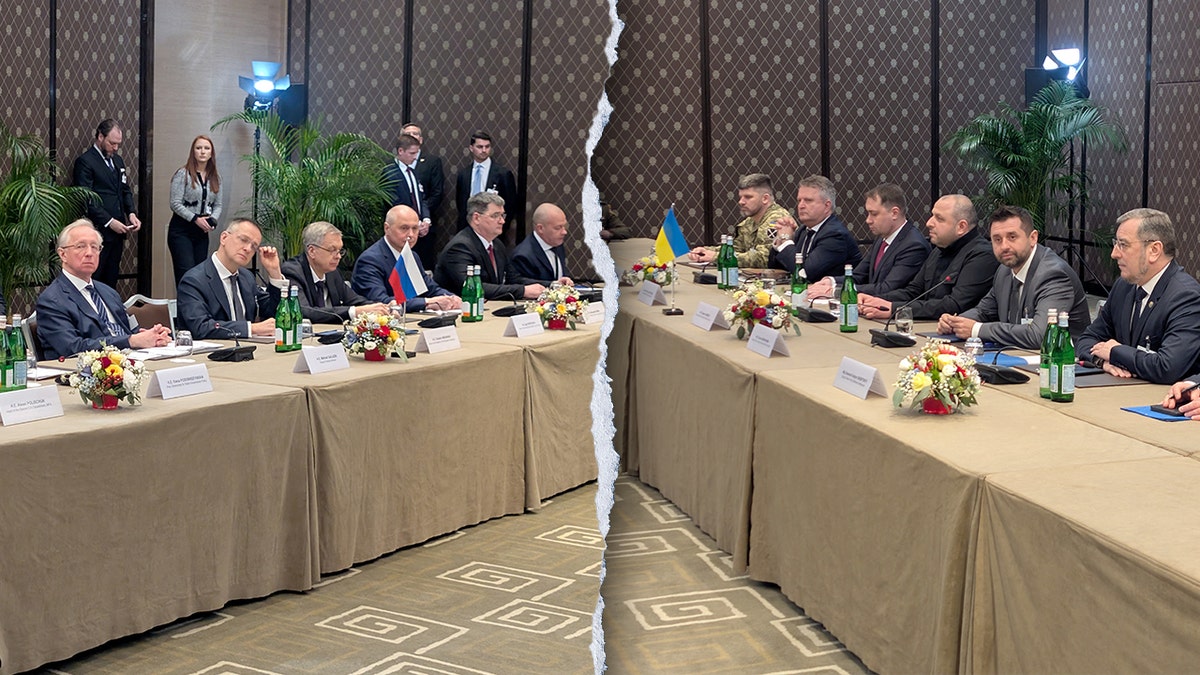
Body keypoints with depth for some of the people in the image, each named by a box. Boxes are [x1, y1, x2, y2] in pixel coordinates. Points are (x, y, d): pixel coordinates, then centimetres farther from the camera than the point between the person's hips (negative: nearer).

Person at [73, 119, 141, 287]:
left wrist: (131, 213, 1)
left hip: (117, 231, 8)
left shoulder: (117, 160, 17)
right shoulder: (85, 161, -8)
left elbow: (126, 190, 20)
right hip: (98, 232, -8)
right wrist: (109, 222, -19)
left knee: (111, 279, 9)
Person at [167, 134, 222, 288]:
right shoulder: (183, 174, -7)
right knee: (186, 274, -14)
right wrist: (195, 219, -18)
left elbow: (218, 204, 13)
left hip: (202, 232, 5)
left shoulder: (215, 177, 10)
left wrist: (213, 220, -7)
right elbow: (175, 204, -11)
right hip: (181, 230, -5)